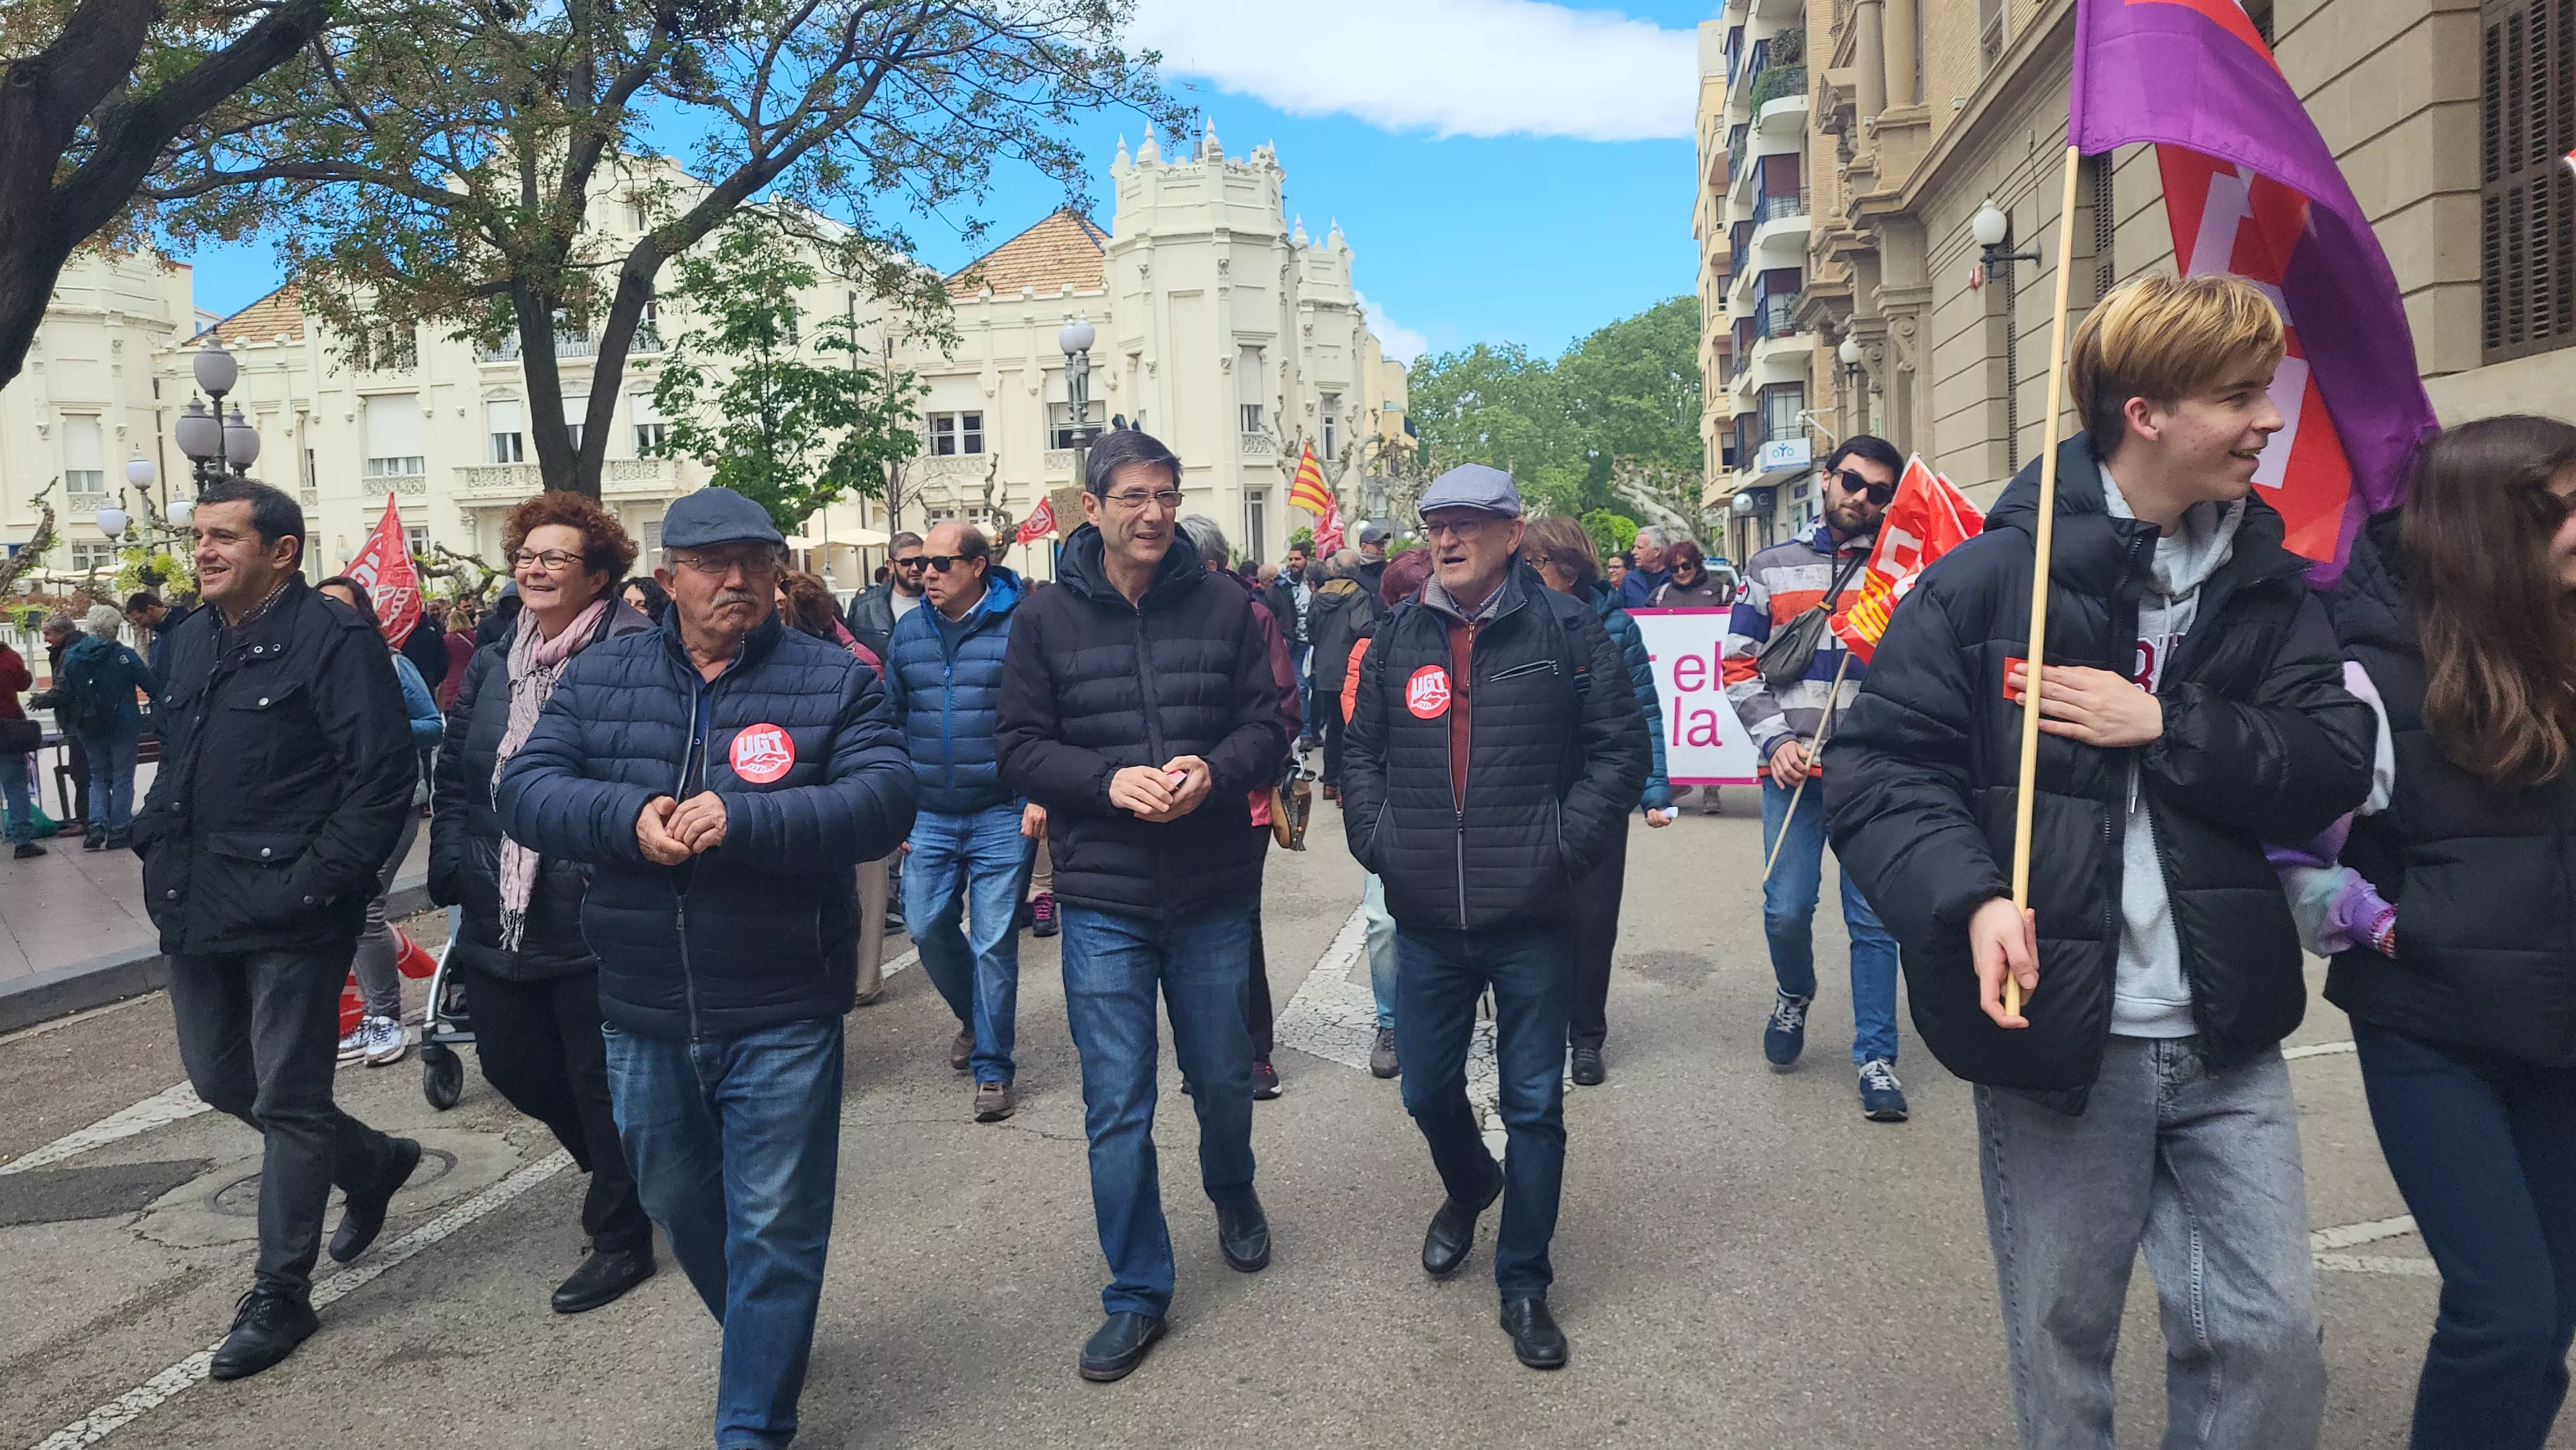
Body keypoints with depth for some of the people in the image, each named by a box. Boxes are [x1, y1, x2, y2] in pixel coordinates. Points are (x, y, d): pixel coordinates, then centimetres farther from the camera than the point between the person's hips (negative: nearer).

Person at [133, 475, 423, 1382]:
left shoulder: (334, 640, -13)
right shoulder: (193, 641, 13)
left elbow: (384, 776, -18)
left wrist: (315, 884, -20)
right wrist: (156, 849, 12)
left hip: (289, 917, -9)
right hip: (197, 913, 9)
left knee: (287, 1102, 2)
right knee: (219, 1081, 18)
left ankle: (280, 1296, 16)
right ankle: (373, 1164, 40)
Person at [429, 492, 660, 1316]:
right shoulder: (492, 663, 10)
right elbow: (454, 777, 15)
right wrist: (455, 866, 7)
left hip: (593, 917, -7)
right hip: (497, 915, 7)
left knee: (600, 1079, 4)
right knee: (509, 1062, 17)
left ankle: (620, 1240, 21)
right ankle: (614, 1159, 43)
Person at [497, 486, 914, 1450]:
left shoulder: (835, 681, -5)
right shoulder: (600, 678, 4)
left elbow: (883, 801, -18)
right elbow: (524, 789, -3)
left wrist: (743, 820, -30)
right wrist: (627, 817, -23)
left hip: (782, 1018, -4)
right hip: (644, 1012, 4)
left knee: (774, 1226, 4)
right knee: (677, 1202, 23)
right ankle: (766, 1335, 49)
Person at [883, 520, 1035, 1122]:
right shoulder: (908, 632, 8)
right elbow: (892, 719, 15)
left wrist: (1040, 795, -12)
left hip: (1001, 816, -5)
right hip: (929, 817, 5)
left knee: (994, 942, -2)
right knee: (927, 928, 8)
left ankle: (992, 1068, 11)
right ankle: (975, 1017, 37)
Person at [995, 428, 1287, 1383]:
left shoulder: (1224, 607, -1)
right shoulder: (1047, 618, -2)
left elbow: (1268, 728, 1)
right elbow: (1020, 750, -2)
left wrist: (1213, 771, -20)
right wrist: (1108, 779, -19)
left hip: (1213, 893, 1)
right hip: (1102, 900, -1)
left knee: (1223, 1076, 18)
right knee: (1116, 1106, 4)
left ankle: (1232, 1191, 50)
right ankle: (1137, 1294, 20)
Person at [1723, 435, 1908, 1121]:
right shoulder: (1772, 568, 9)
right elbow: (1737, 664, 7)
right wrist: (1776, 738, -4)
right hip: (1794, 769, 1)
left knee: (1873, 918, 2)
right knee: (1787, 910, 0)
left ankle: (1876, 1057, 12)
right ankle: (1793, 996, 32)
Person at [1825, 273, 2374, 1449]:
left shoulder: (2267, 587, 6)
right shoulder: (1990, 579, -9)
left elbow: (2334, 769, -1)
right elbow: (1876, 772, -11)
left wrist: (2167, 726, -15)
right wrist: (1971, 898, -27)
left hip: (2227, 1040, 4)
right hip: (2056, 1033, -3)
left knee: (2275, 1335, 8)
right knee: (2062, 1340, 11)